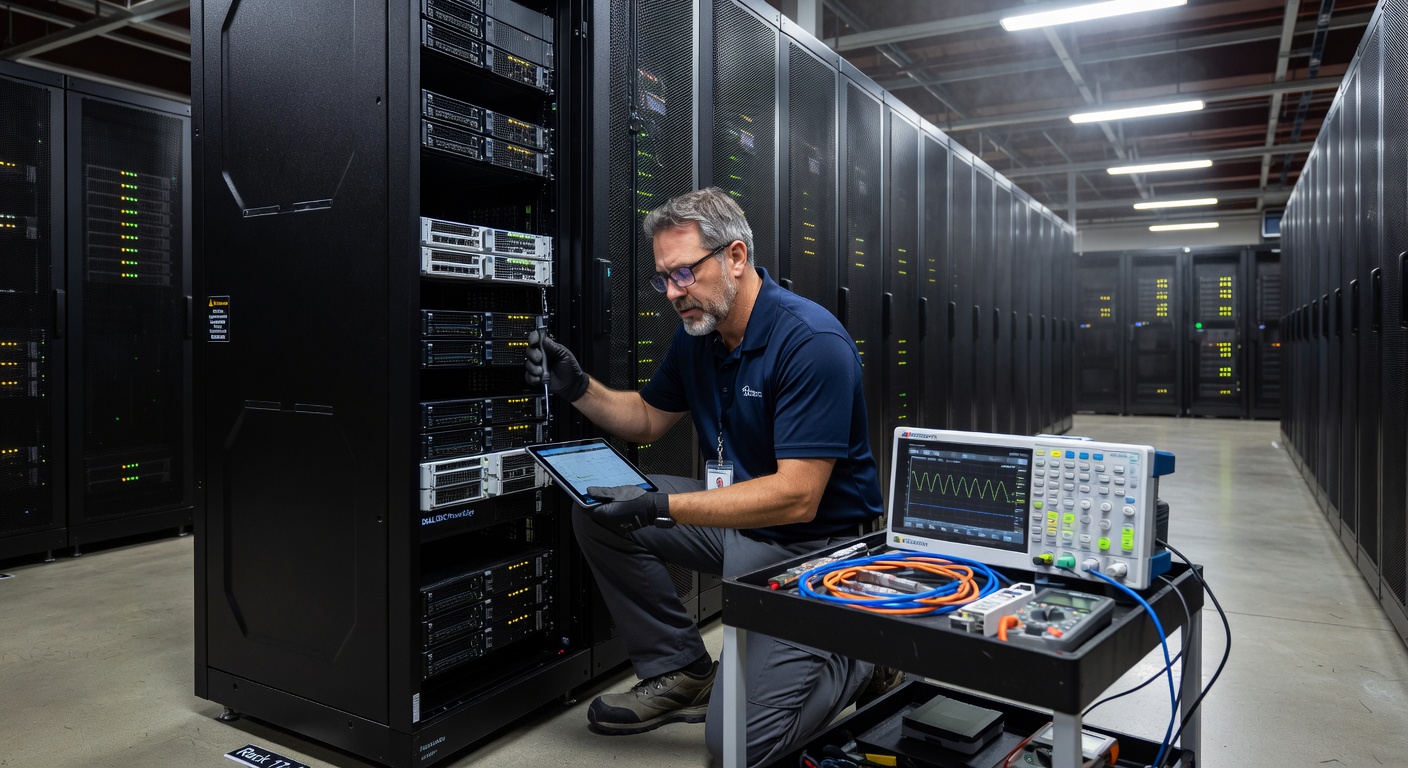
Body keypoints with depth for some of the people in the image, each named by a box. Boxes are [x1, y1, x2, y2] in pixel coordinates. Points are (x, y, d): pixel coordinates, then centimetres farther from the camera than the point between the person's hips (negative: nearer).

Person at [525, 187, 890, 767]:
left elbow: (797, 497, -28)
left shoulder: (812, 343, -24)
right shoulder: (698, 333, 1)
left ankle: (857, 659, 12)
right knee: (599, 511, -4)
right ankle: (681, 672, 8)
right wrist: (579, 388, -4)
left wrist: (662, 508, -31)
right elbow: (648, 419, 15)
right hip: (738, 518, 8)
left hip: (809, 544, -8)